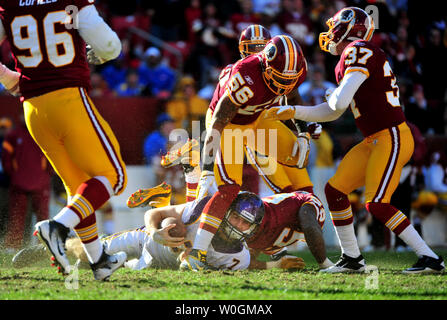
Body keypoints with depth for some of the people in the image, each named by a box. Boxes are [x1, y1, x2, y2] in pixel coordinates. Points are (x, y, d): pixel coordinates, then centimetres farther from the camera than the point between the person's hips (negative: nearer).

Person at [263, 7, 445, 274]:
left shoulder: (359, 51, -14)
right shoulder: (349, 59, 17)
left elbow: (340, 103, -23)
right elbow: (332, 112, 25)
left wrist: (334, 95, 0)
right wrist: (293, 112, 22)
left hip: (392, 139, -10)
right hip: (374, 141, 10)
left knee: (377, 204, -15)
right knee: (335, 190, 9)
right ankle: (352, 259, 18)